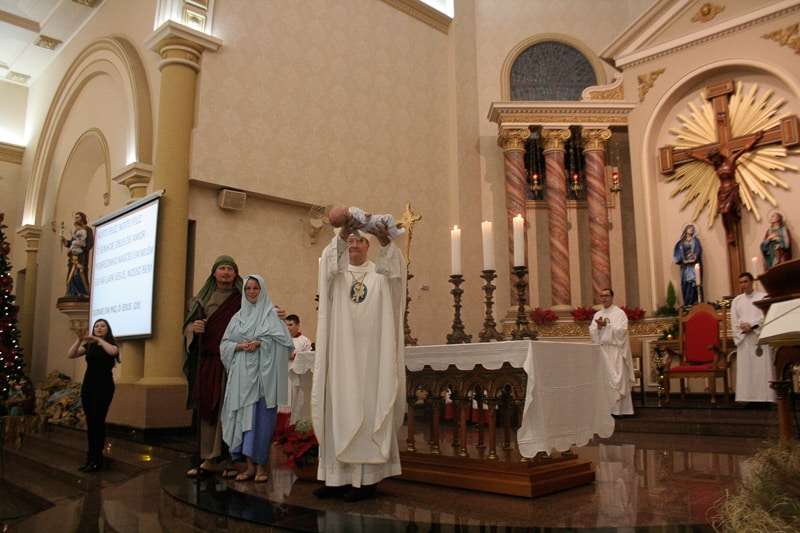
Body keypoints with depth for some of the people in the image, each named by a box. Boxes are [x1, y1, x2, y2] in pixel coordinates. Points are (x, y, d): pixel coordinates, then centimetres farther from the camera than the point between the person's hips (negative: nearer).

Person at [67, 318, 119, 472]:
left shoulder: (111, 344, 1)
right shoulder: (88, 345, 11)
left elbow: (113, 352, -23)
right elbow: (70, 355, -1)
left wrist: (99, 339, -17)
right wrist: (79, 340, -12)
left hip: (104, 386, -4)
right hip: (88, 385, 5)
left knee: (98, 421, -7)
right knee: (90, 422, 7)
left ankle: (97, 460, -3)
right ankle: (90, 457, 14)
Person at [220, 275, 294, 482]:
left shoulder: (271, 314, 4)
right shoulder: (238, 317, 16)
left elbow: (283, 340, -6)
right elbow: (225, 344, 11)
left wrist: (260, 343, -17)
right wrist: (240, 346, -8)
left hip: (262, 373, -4)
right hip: (241, 374, 4)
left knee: (261, 417, -5)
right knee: (243, 416, 2)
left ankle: (262, 464, 5)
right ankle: (250, 465, 10)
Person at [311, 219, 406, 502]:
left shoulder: (380, 273, 9)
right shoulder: (336, 273, 12)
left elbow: (397, 267, -12)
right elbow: (328, 261, -11)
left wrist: (386, 242, -30)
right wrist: (340, 236, -28)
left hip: (371, 354, -2)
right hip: (341, 355, 2)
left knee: (369, 412, -3)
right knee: (339, 411, 3)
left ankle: (367, 477, 0)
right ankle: (339, 475, 9)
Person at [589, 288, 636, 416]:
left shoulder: (620, 313, 0)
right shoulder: (597, 314, 15)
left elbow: (621, 330, -12)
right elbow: (592, 331, 6)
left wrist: (606, 325, -18)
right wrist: (598, 327, -13)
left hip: (615, 351, -5)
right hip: (601, 350, 5)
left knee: (616, 379, -6)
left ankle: (618, 408, -3)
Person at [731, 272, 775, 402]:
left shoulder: (763, 297, 5)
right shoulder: (736, 300, 14)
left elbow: (766, 316, -8)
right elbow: (734, 322, 8)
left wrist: (751, 325, -16)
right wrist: (743, 329, -9)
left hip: (760, 337, -3)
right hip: (744, 339, 3)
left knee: (763, 369, -6)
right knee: (745, 370, -1)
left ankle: (766, 398, -5)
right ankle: (748, 397, -1)